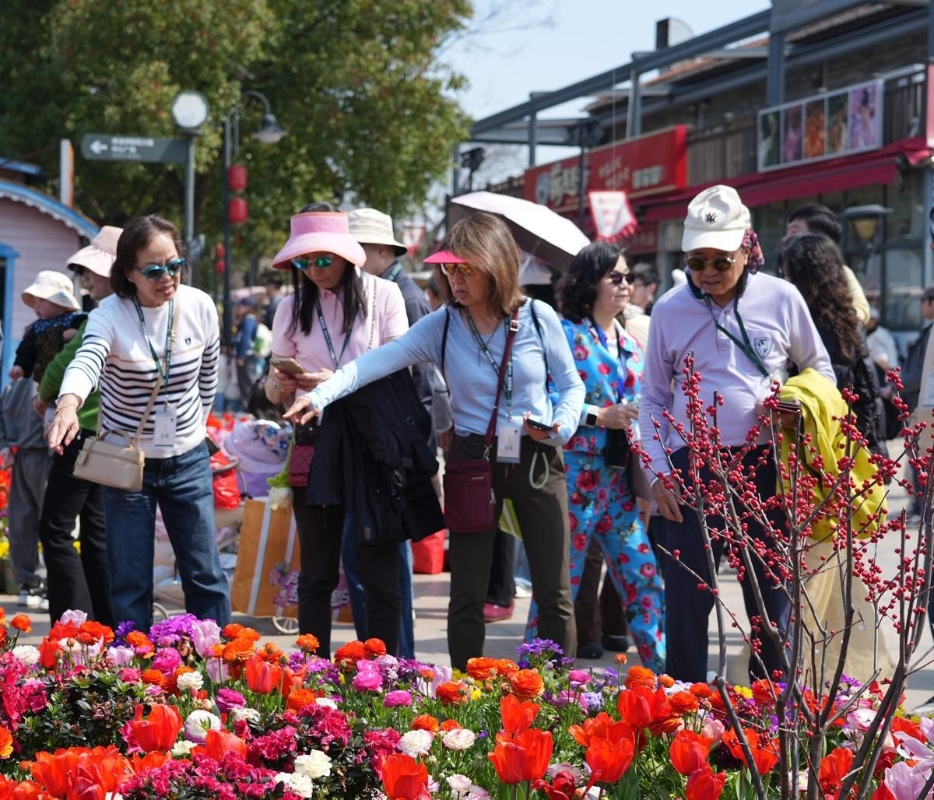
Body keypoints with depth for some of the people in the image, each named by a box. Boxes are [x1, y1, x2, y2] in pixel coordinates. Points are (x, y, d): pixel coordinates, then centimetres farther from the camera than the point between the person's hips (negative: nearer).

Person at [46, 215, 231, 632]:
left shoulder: (200, 307, -7)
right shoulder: (111, 315, -18)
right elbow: (86, 362, -39)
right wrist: (69, 405, -59)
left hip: (188, 461, 3)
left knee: (205, 575, 6)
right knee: (129, 582, 1)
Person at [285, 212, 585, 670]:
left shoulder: (538, 318, -4)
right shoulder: (441, 326, -4)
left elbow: (571, 384, 6)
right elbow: (379, 361, -16)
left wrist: (562, 424, -15)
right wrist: (321, 395, -31)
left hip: (536, 460, -1)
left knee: (553, 592, 3)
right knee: (467, 594, 4)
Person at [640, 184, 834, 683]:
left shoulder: (781, 298, 0)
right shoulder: (670, 310, 1)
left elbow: (820, 369, 13)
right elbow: (653, 399, 9)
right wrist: (658, 473, 1)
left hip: (765, 466, 0)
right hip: (693, 468, 0)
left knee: (771, 592, 7)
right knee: (687, 595, 1)